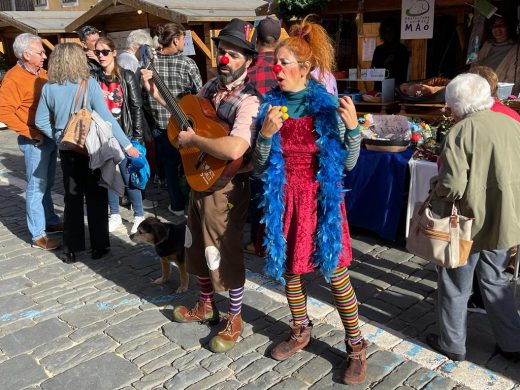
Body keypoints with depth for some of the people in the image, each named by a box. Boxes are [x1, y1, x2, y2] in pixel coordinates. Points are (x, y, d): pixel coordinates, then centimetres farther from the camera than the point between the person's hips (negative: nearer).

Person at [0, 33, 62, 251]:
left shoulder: (42, 73, 10)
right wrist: (30, 132, -19)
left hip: (50, 137, 8)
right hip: (35, 141, -8)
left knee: (47, 185, 18)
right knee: (36, 188, -2)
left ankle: (51, 221, 32)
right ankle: (38, 236, 5)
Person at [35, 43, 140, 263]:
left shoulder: (49, 88, -1)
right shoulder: (89, 84, -13)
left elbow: (41, 122, 2)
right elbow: (107, 118, -16)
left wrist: (59, 137, 11)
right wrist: (127, 145, -14)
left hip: (67, 150, 4)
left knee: (72, 198, 13)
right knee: (96, 198, 8)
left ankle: (70, 249, 18)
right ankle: (99, 246, 14)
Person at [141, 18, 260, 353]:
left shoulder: (248, 101, -23)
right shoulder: (212, 87, 4)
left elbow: (234, 149, -39)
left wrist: (193, 139, -25)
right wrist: (155, 91, 11)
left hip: (226, 188, -9)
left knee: (226, 255, 5)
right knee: (199, 248, 21)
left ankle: (235, 320, 27)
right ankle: (206, 306, 43)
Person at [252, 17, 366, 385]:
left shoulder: (327, 104, -7)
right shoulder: (270, 105, 1)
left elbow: (348, 163, -5)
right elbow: (260, 167, 0)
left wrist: (353, 128, -22)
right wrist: (266, 134, -16)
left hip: (321, 198, -3)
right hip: (284, 199, 4)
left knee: (336, 273, 2)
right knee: (289, 269, 15)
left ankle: (356, 345, 20)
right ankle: (301, 331, 38)